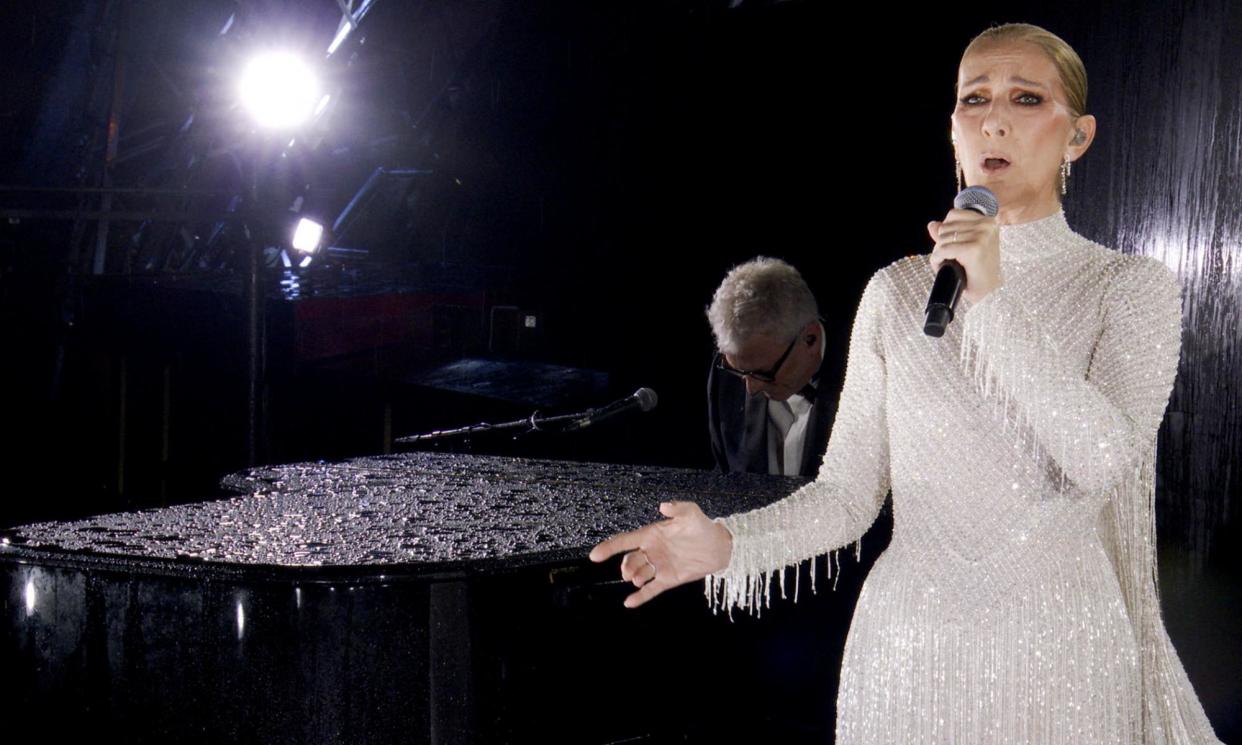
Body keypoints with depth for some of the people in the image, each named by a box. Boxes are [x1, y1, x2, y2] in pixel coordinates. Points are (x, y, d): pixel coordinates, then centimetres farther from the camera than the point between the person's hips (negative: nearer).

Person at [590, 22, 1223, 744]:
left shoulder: (1132, 287, -2)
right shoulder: (897, 290, 4)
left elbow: (1105, 460, -18)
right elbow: (848, 492, 0)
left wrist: (993, 301, -20)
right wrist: (728, 543, -17)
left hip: (1057, 654, -1)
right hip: (909, 649, 2)